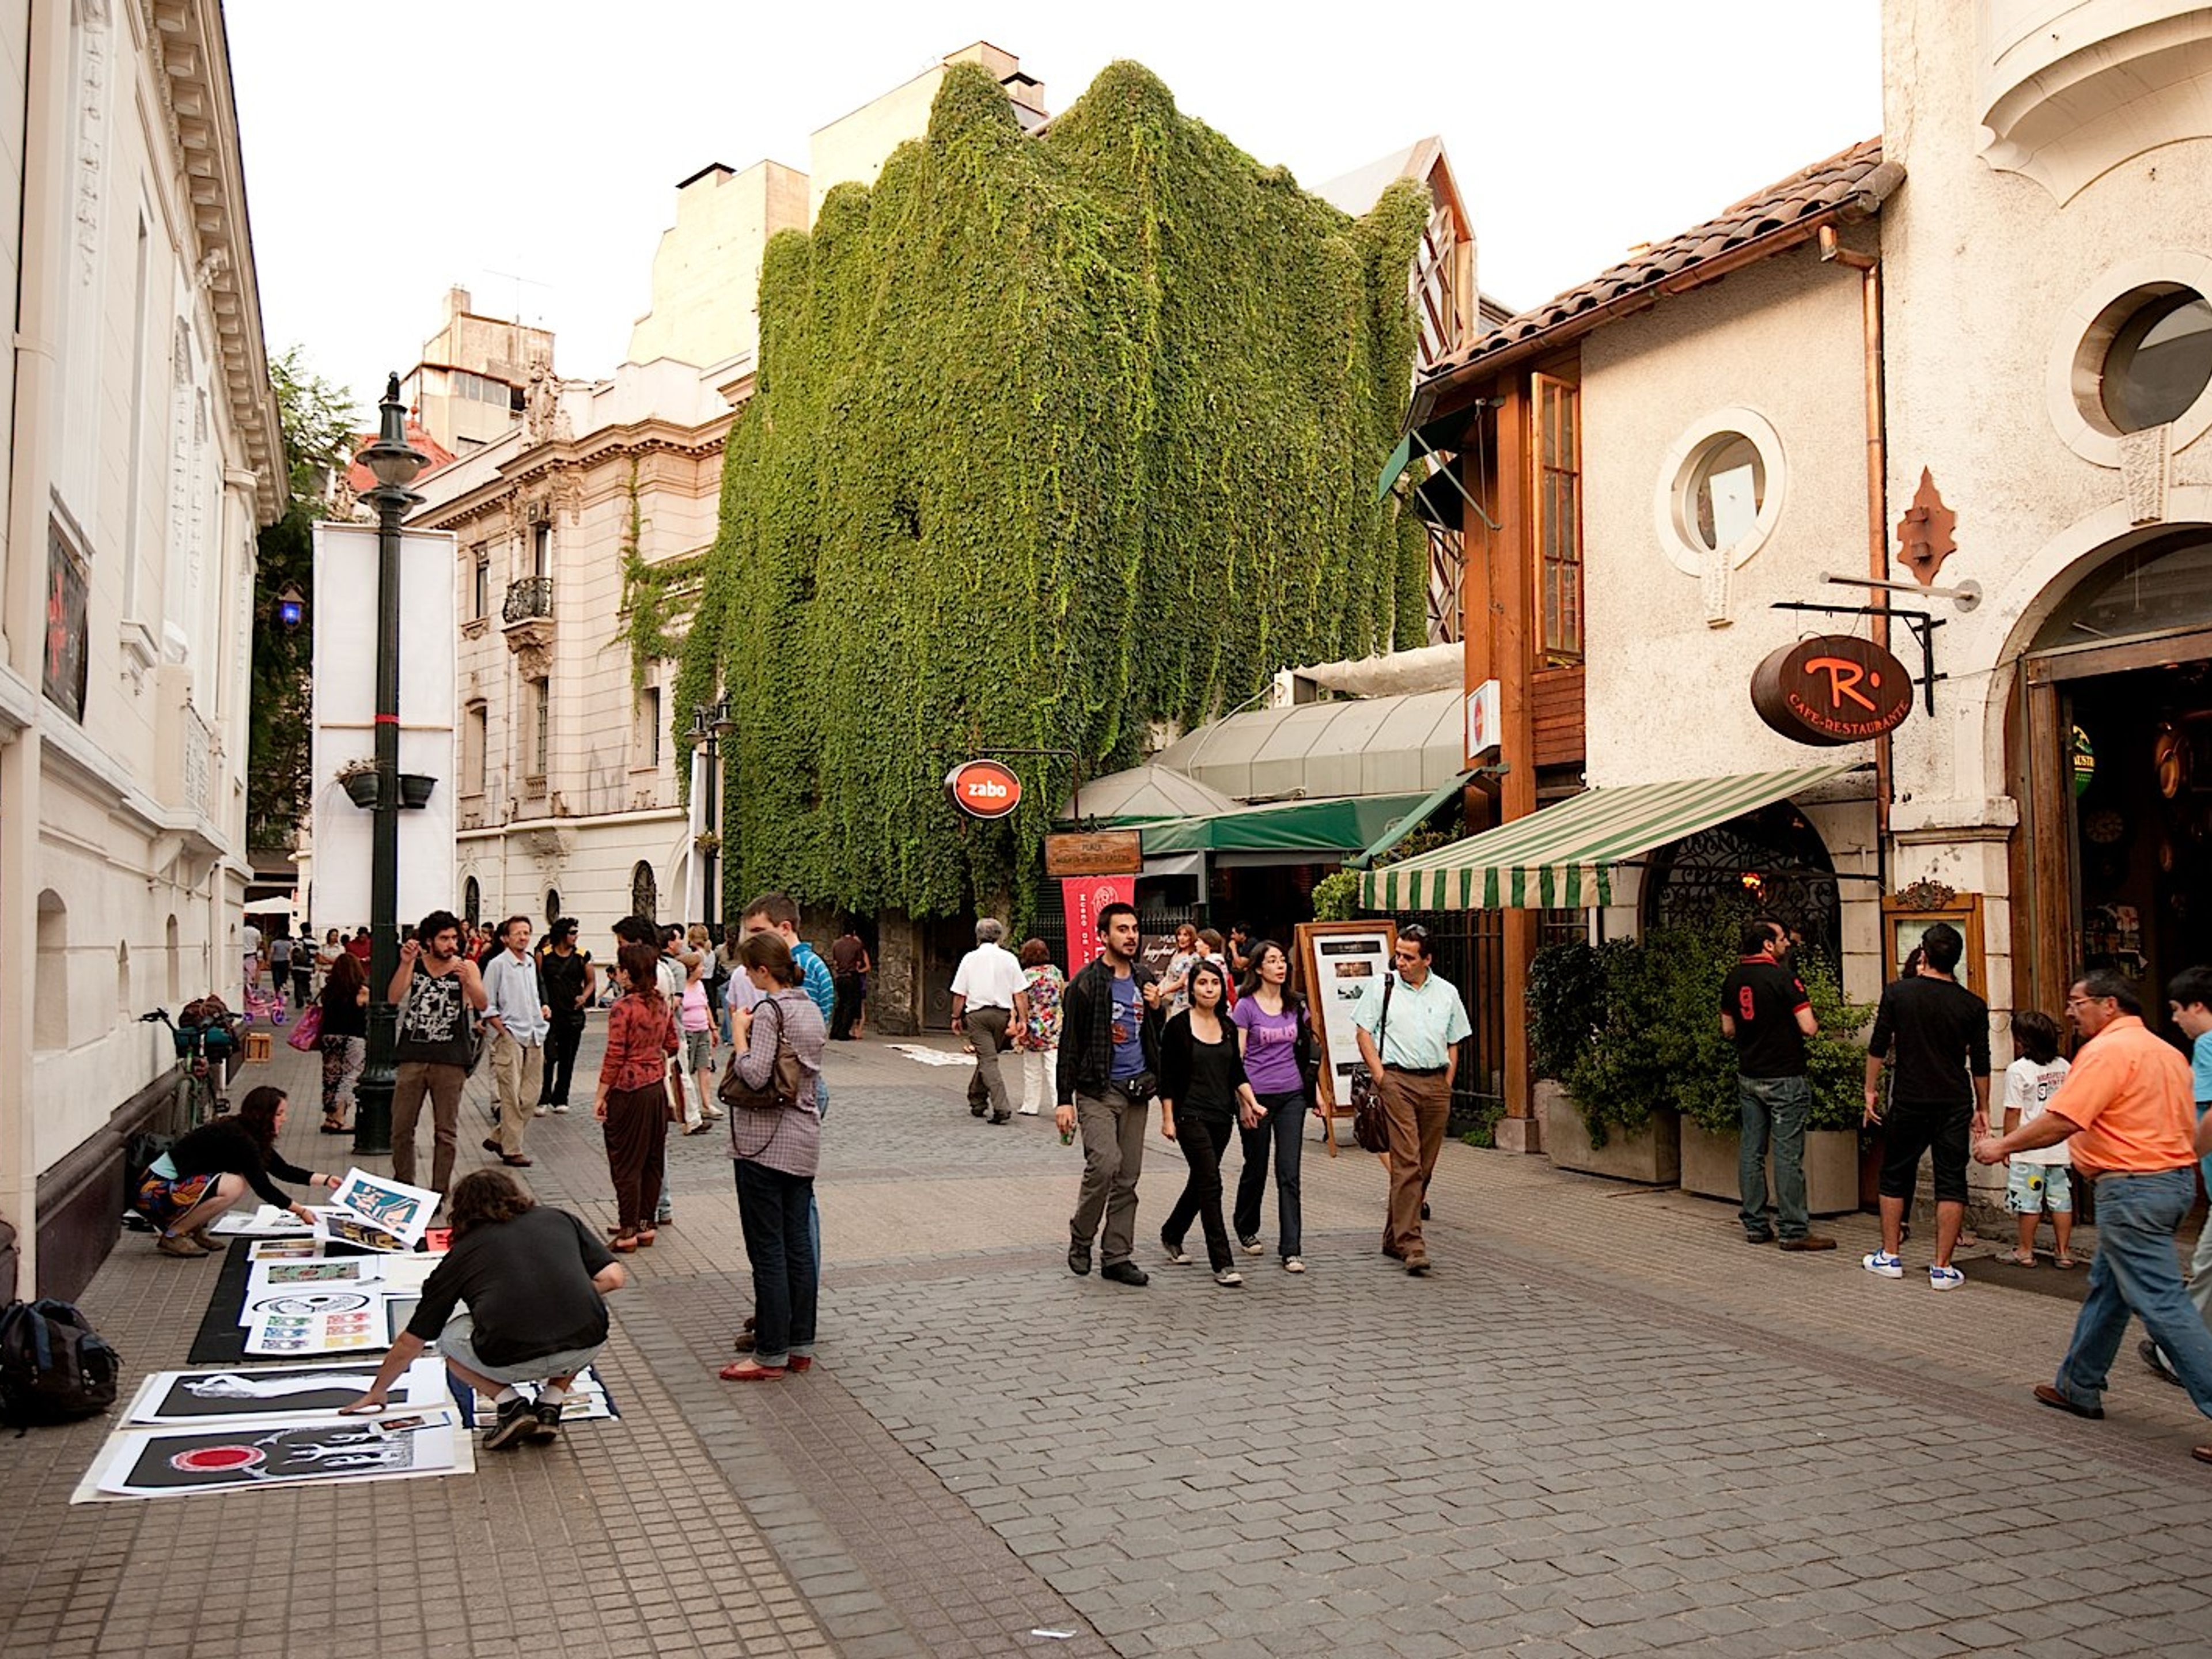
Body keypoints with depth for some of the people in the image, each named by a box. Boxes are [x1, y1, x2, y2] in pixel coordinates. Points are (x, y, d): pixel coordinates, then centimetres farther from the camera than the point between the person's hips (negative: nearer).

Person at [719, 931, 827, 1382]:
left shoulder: (769, 1010, -14)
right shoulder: (812, 1009, 12)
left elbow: (755, 1075, -21)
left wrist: (740, 1034, -5)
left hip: (765, 1140, -8)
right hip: (805, 1137, 8)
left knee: (767, 1249, -1)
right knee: (798, 1243, 12)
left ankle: (771, 1355, 5)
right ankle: (801, 1346, 19)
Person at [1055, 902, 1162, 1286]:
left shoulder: (1145, 981, 12)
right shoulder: (1086, 984, -7)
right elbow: (1069, 1045, -7)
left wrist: (1156, 1009, 1)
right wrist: (1065, 1100, -11)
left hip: (1136, 1091, 6)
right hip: (1098, 1091, -6)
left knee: (1128, 1177, 7)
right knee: (1104, 1163, -19)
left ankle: (1118, 1257, 15)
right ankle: (1080, 1239, 3)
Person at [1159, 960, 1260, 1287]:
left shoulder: (1228, 1026, 7)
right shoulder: (1178, 1026, -9)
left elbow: (1236, 1071, 13)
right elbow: (1167, 1076, -7)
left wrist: (1251, 1101, -1)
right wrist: (1167, 1117, -10)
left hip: (1222, 1116, 6)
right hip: (1190, 1115, -6)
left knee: (1201, 1181, 16)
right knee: (1210, 1184, -11)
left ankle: (1172, 1234, 40)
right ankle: (1222, 1265, -9)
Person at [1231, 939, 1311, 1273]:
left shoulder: (1296, 1004, 8)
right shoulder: (1246, 1006, -5)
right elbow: (1236, 1058, -6)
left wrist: (1315, 1090, 12)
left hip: (1292, 1095, 3)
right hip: (1257, 1095, -3)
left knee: (1289, 1173, -3)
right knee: (1256, 1169, 11)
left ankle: (1291, 1250, -2)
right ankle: (1246, 1229, 36)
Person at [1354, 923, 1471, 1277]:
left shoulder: (1447, 993, 11)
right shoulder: (1382, 986, 3)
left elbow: (1454, 1044, 17)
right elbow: (1363, 1032, 3)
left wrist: (1447, 1085, 8)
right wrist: (1379, 1076, -6)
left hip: (1435, 1083, 4)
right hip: (1398, 1080, -4)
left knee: (1424, 1166, 7)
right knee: (1407, 1163, -13)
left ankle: (1394, 1238, 19)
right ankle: (1411, 1243, -15)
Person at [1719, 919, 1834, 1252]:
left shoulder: (1733, 979, 7)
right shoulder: (1783, 978, -14)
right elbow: (1808, 1027, -17)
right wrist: (1814, 1018, 3)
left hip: (1748, 1077, 7)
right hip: (1784, 1077, -7)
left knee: (1751, 1151, 9)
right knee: (1788, 1155, -3)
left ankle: (1755, 1225, 14)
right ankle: (1795, 1230, 1)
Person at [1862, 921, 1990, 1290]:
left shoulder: (1897, 993, -5)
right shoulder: (1973, 1005, -2)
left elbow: (1878, 1047, -2)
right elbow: (1981, 1065, 3)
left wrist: (1871, 1091, 8)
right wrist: (1982, 1108, 14)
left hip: (1908, 1102, 0)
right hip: (1955, 1104, 0)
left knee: (1895, 1176, 14)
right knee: (1951, 1182, 4)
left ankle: (1889, 1257, 20)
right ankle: (1942, 1269, 5)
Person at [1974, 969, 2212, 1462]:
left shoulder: (2107, 1050, -15)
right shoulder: (2165, 1051, 14)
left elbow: (2061, 1122, -21)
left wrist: (2003, 1145, -10)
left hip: (2131, 1188, -10)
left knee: (2161, 1303, -7)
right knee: (2106, 1287, 19)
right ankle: (2079, 1388, 28)